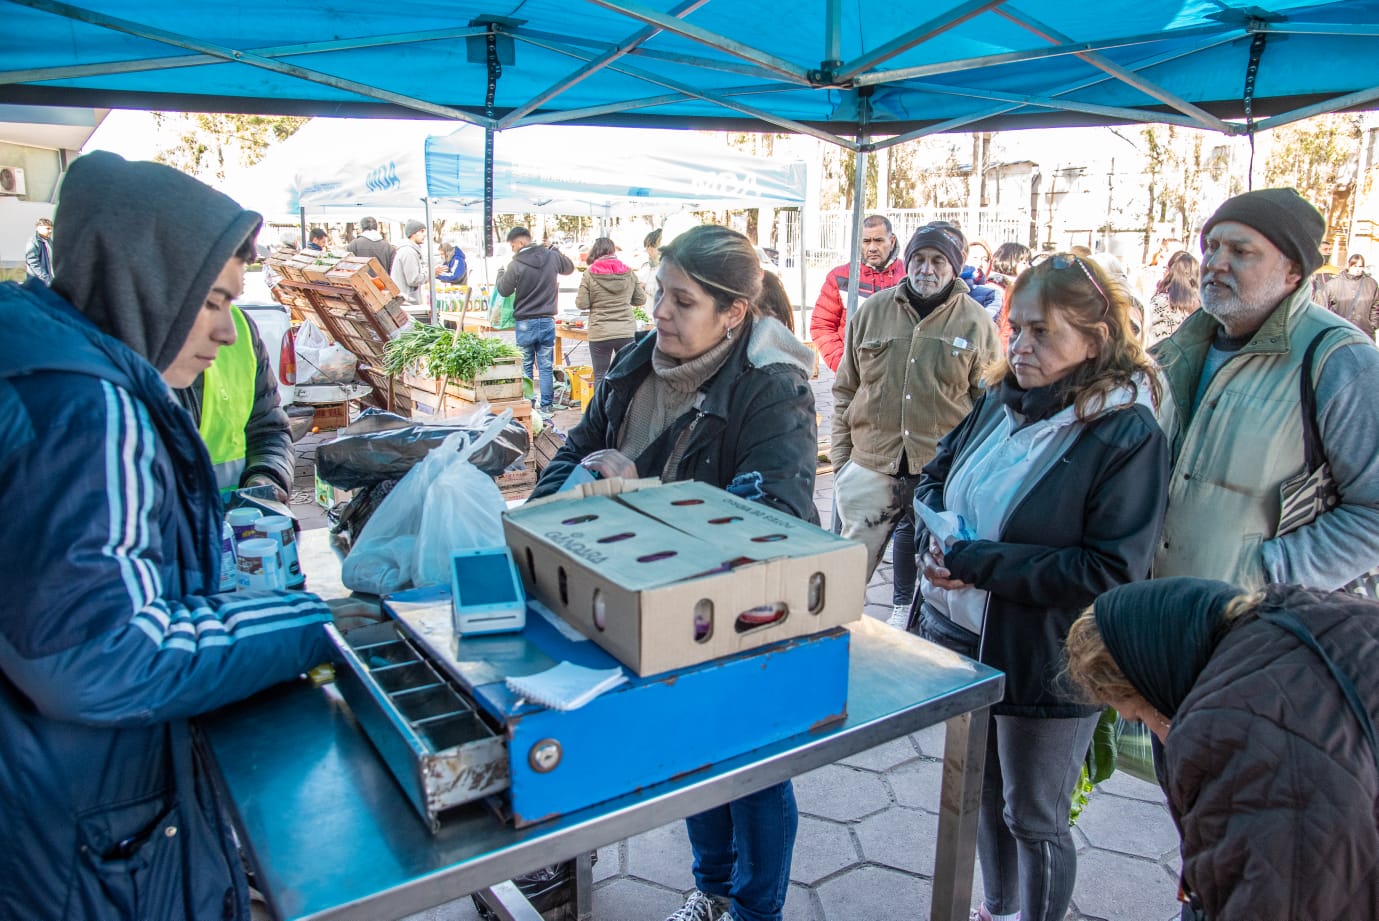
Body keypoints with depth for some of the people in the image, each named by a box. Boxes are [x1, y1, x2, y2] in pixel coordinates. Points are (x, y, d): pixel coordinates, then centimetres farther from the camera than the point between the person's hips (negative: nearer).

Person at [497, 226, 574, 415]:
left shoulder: (515, 265, -12)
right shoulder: (552, 257, 1)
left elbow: (504, 290, 0)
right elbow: (569, 268, 21)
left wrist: (501, 272, 17)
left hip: (525, 323, -3)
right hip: (547, 321, 3)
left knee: (525, 367, 8)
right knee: (546, 367, 7)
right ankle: (547, 406, 9)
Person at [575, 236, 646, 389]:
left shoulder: (589, 274, -5)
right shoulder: (628, 272, 2)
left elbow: (582, 304, -5)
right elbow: (641, 300, 9)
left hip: (600, 334, -2)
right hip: (627, 331, 2)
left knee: (600, 376, 7)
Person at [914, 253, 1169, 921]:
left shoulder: (1129, 435, -19)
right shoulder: (1001, 402, 0)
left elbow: (1111, 572, -24)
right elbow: (935, 476, 12)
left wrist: (976, 563, -25)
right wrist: (941, 536, -11)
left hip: (1045, 664, -7)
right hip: (961, 638, 7)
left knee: (1033, 819, 13)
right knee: (985, 790, 26)